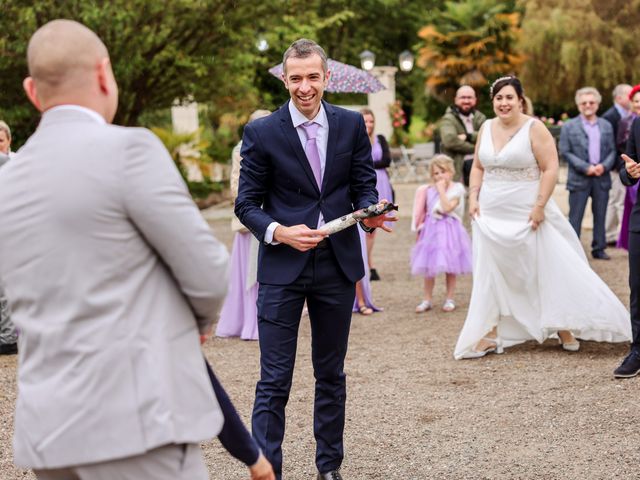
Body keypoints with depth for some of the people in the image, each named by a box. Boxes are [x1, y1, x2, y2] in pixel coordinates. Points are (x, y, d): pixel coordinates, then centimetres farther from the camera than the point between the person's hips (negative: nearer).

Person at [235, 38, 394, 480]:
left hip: (338, 264, 3)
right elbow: (247, 203, -2)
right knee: (275, 380, -3)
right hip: (282, 266, -3)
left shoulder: (352, 125, 3)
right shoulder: (262, 133, -4)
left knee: (331, 374, 15)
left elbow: (364, 185, 7)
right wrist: (279, 232, -20)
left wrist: (370, 212, -16)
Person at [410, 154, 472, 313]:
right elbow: (424, 213, 12)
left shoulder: (456, 189, -7)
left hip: (449, 230, -3)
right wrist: (420, 230, 11)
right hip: (431, 230, 3)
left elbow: (447, 208, -22)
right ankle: (427, 300, 14)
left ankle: (450, 299, 16)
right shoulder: (429, 190, 5)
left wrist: (441, 190, -17)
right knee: (428, 267, 6)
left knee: (450, 267, 5)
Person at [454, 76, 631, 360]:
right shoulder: (486, 128, 8)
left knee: (547, 269, 2)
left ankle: (564, 328, 15)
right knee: (491, 272, 6)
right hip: (490, 215, 5)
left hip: (526, 215, -5)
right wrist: (473, 198, 3)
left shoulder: (534, 129, -9)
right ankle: (490, 333, 12)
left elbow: (550, 169, -13)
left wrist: (539, 206, -19)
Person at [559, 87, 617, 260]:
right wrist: (586, 167, -14)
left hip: (602, 178, 3)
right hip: (579, 179, -3)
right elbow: (565, 152, -6)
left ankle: (599, 249, 16)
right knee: (575, 217, -1)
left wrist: (604, 166, -10)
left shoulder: (606, 126, 11)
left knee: (600, 215, 8)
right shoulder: (569, 127, 0)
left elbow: (612, 151, 10)